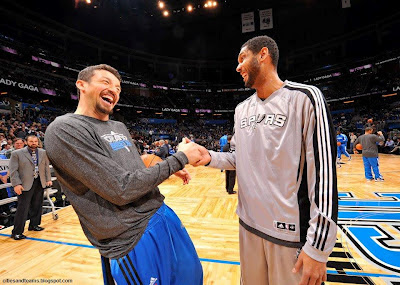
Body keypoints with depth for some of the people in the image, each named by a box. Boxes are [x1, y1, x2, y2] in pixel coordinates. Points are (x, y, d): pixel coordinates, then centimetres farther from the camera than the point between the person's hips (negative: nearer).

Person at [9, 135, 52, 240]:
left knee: (37, 206, 15)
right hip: (25, 184, -4)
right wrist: (16, 184, -14)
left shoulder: (43, 153, 7)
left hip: (40, 183, 4)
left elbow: (46, 167, 11)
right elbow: (13, 170, -6)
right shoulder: (16, 154, -3)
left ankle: (34, 225, 31)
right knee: (23, 208, -3)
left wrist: (48, 179, 6)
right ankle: (17, 232, 9)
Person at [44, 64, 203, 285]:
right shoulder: (64, 129, -16)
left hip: (162, 217, 8)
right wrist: (180, 158, -18)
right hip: (133, 242, -8)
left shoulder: (119, 127, 10)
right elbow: (122, 189, -24)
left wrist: (170, 170, 9)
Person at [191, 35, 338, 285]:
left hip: (291, 233, -5)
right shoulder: (242, 109, 7)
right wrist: (210, 158, -4)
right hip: (249, 225, 6)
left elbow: (324, 172, -15)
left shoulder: (304, 97, -12)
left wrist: (318, 246, -15)